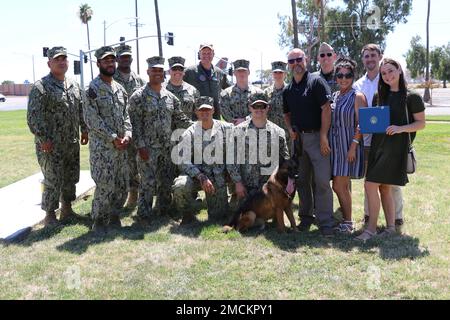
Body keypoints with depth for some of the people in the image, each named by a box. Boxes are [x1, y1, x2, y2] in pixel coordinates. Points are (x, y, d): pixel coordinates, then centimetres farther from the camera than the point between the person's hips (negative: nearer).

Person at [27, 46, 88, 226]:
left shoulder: (74, 85, 10)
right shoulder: (41, 87, -12)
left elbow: (81, 110, 19)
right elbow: (33, 116, -15)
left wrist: (84, 130, 13)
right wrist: (43, 139, -18)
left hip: (72, 144, 7)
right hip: (51, 145, -7)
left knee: (71, 178, 15)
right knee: (53, 181, -1)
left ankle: (67, 209, 30)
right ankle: (50, 215, 13)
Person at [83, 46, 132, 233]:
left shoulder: (120, 89, 13)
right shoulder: (93, 88, -8)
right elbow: (92, 119, -14)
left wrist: (127, 134, -4)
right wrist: (113, 138, -15)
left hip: (121, 146, 7)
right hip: (102, 147, -7)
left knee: (122, 185, 11)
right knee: (105, 186, -5)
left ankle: (114, 216, 27)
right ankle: (99, 221, 11)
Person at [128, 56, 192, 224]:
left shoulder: (170, 96, 11)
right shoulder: (139, 96, -6)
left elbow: (179, 118, 16)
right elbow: (135, 123, -10)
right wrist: (141, 145, -15)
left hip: (167, 147, 5)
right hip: (148, 148, -5)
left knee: (167, 182, 11)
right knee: (148, 183, -5)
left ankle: (164, 210, 27)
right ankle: (144, 216, 8)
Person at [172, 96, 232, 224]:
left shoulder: (225, 128, -2)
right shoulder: (190, 133, -7)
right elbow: (184, 162, -11)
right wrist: (202, 177, -23)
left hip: (218, 176, 2)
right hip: (195, 173, -1)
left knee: (219, 216, 2)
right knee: (180, 186, -34)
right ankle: (188, 215, -4)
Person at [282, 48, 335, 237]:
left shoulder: (316, 82, -5)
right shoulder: (287, 90, 13)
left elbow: (326, 109, -11)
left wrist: (323, 136, -16)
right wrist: (290, 129, 3)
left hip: (317, 136, -6)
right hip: (298, 138, 6)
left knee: (322, 180, -9)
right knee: (302, 180, 12)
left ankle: (325, 222, -3)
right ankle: (306, 216, 24)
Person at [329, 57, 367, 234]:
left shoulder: (357, 97, -6)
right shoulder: (334, 96, 12)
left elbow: (361, 124, -12)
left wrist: (353, 146, -19)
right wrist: (325, 141, 10)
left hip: (349, 146, -6)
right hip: (335, 146, 6)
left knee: (339, 185, -7)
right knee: (342, 185, 9)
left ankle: (347, 223, 6)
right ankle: (347, 221, 19)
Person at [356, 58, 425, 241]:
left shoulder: (411, 97, -4)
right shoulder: (380, 96, 13)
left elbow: (421, 123, -3)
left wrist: (401, 128, -18)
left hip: (396, 147, -6)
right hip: (378, 145, 6)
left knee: (370, 185, -10)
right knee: (384, 187, 9)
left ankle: (371, 228, 0)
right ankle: (390, 226, 20)